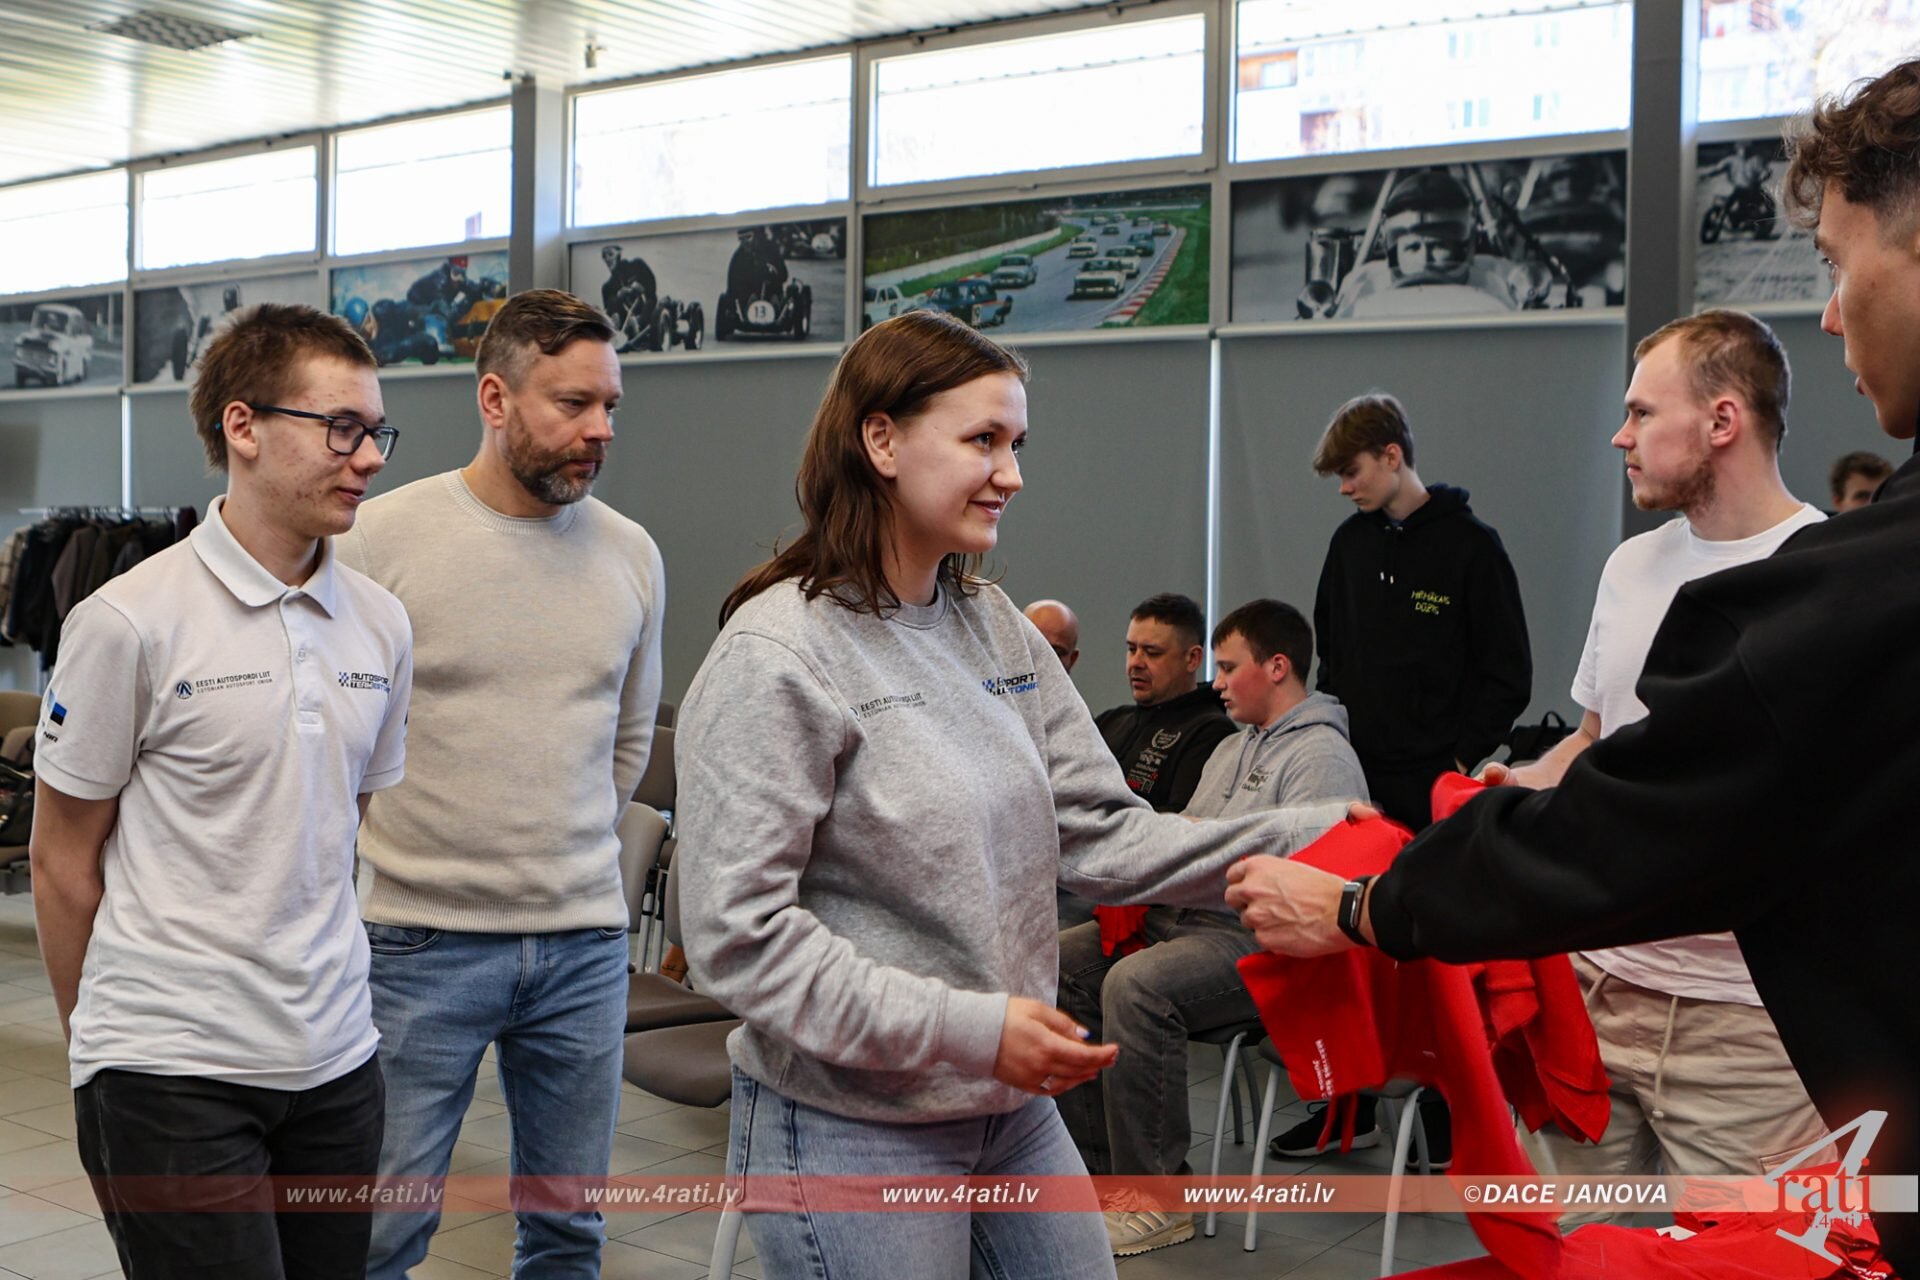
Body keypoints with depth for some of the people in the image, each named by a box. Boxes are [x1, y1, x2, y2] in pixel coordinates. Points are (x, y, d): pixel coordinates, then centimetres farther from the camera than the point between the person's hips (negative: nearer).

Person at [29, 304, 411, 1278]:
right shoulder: (128, 623, -10)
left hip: (335, 1057, 6)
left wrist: (320, 987, 15)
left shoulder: (380, 625, 6)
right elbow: (63, 861, -2)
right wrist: (106, 1046, 6)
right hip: (171, 1075, -5)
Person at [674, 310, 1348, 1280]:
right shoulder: (778, 654, -17)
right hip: (852, 1129, -7)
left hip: (1015, 1108, 7)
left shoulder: (997, 631, 5)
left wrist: (1314, 839, -7)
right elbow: (736, 934, -21)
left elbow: (1101, 836, 2)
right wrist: (967, 1028, -24)